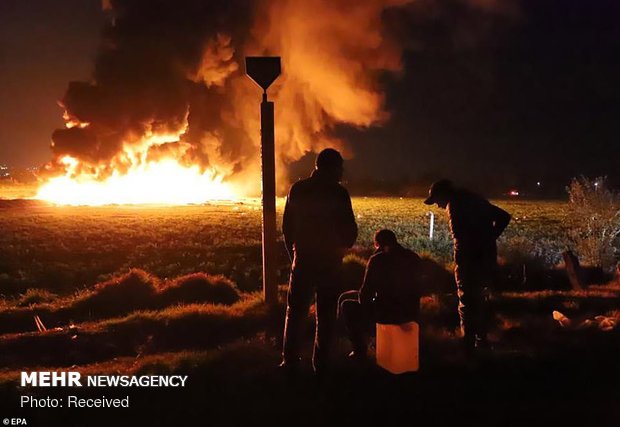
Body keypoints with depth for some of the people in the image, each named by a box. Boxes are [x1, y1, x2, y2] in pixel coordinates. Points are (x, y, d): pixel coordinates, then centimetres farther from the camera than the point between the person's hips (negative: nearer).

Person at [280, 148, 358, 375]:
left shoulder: (297, 189, 1)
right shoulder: (338, 193, -10)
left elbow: (287, 227, 5)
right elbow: (349, 229, -7)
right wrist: (343, 245, 15)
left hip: (303, 259, 2)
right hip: (330, 261, -2)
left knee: (296, 312, 12)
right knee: (326, 314, 7)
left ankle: (290, 361, 12)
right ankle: (321, 363, 8)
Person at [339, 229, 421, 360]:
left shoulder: (377, 260, -12)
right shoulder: (414, 257, 7)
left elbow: (365, 294, -10)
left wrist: (361, 298, 13)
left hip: (388, 313, -7)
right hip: (411, 312, 7)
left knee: (347, 305, 15)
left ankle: (360, 351, 17)